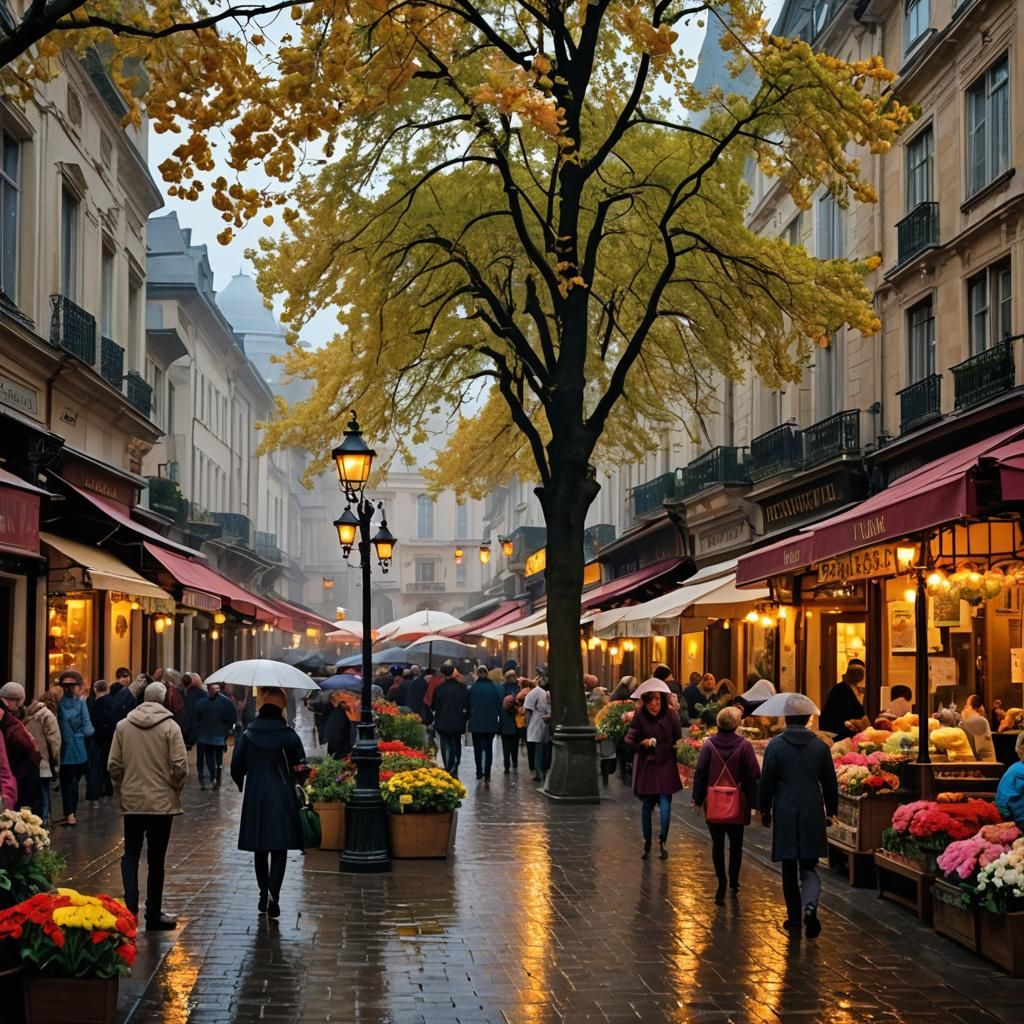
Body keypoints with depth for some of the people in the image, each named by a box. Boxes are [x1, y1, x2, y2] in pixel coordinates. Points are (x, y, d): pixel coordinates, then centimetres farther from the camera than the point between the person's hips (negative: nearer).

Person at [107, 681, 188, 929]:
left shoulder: (123, 726, -1)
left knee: (131, 853, 14)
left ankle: (131, 904, -6)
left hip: (132, 800, 2)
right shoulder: (170, 727, -10)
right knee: (156, 859, 8)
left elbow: (113, 765, 0)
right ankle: (154, 914, 15)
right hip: (163, 801, -2)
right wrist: (175, 787, 5)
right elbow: (180, 767, -14)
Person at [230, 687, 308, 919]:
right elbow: (301, 767, -4)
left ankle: (264, 895, 21)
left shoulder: (247, 735, -2)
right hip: (283, 798, -1)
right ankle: (273, 895, -16)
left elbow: (236, 768, -1)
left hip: (255, 798, 2)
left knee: (260, 850, 15)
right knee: (279, 850, 0)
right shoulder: (289, 735, -6)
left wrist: (243, 785, 19)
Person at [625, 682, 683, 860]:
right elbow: (629, 741, -9)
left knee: (665, 802, -13)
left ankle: (663, 840, -7)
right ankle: (647, 843, 19)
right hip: (646, 766, 0)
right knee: (646, 805, 7)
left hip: (666, 765, 0)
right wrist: (643, 743, -23)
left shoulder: (671, 716, -5)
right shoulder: (639, 717, -7)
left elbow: (678, 740, 4)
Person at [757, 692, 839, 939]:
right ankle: (810, 905, -20)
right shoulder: (820, 746, 0)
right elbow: (830, 783, 7)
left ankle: (794, 919, 13)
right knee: (809, 867, 7)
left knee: (789, 869, 8)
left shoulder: (776, 745, -7)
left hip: (785, 813, -1)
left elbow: (766, 781, -4)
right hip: (812, 814, 2)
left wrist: (764, 809, 8)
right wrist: (831, 810, 19)